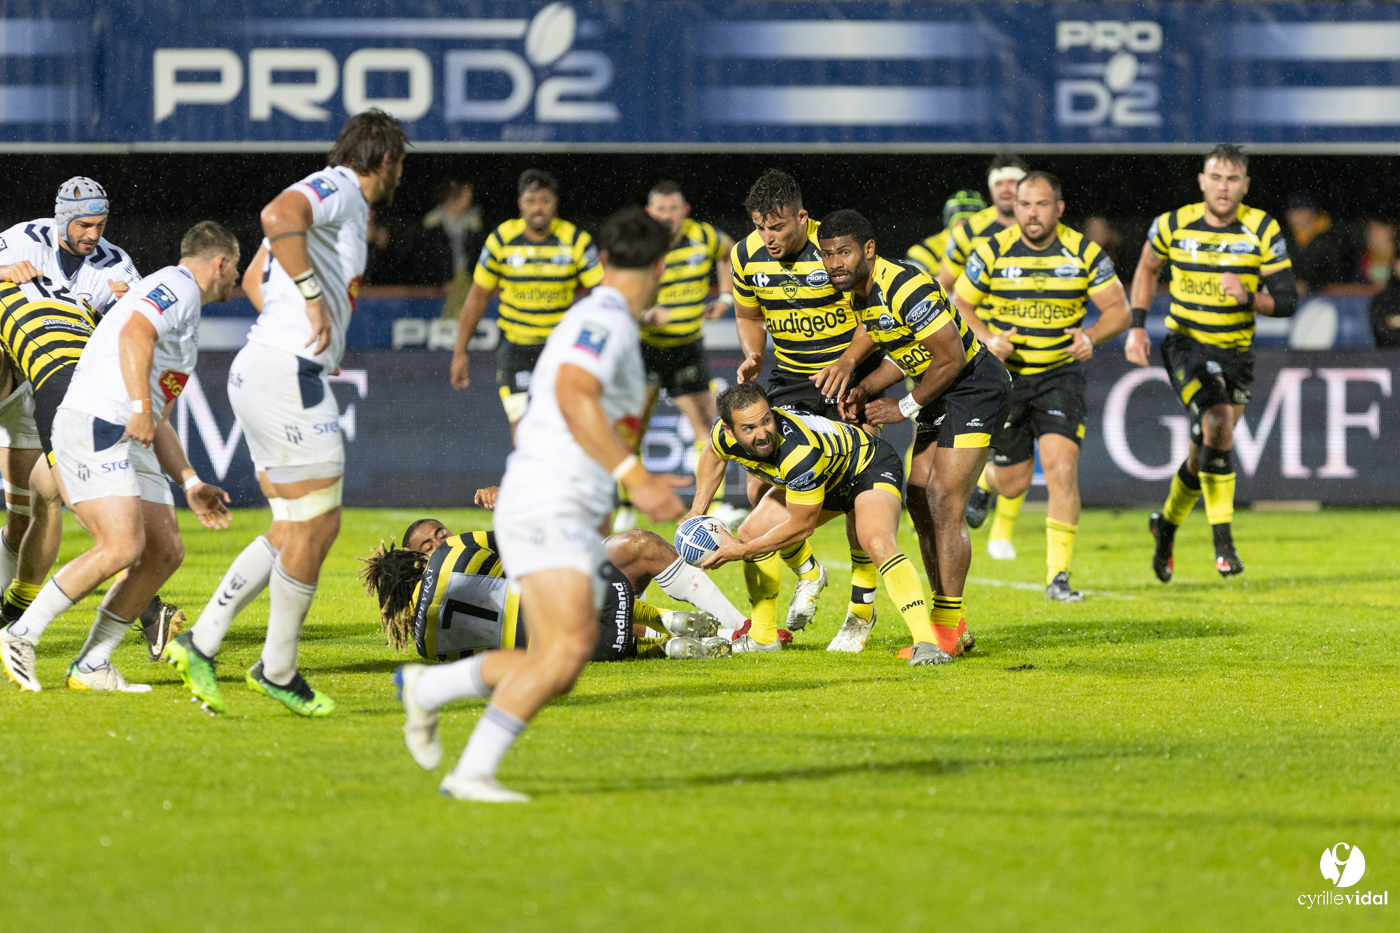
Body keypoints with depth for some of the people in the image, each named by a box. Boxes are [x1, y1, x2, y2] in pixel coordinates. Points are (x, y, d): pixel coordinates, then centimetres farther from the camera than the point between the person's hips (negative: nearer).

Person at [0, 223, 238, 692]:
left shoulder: (184, 317, 30)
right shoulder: (178, 286, -2)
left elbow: (157, 425, 32)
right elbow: (134, 334, -23)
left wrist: (192, 485, 26)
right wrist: (141, 405, -31)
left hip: (130, 442, 10)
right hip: (95, 426, -10)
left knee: (165, 552, 1)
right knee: (123, 547, -22)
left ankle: (91, 667, 3)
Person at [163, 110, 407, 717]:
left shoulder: (333, 196, 22)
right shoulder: (338, 188, -7)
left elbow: (254, 279, 31)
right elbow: (278, 217, -30)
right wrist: (315, 297, -23)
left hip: (263, 371, 10)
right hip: (287, 376, -10)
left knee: (295, 530, 11)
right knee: (316, 526, -4)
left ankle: (201, 643, 8)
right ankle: (278, 671, 4)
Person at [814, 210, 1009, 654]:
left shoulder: (905, 287, -25)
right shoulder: (860, 291, 4)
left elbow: (950, 357, -24)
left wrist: (905, 407, -15)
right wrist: (865, 388, -1)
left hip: (973, 387, -10)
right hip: (939, 392, 10)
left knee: (942, 505, -14)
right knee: (919, 503, 8)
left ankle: (948, 630, -10)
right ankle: (949, 624, 16)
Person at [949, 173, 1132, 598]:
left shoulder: (1084, 253, -6)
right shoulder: (992, 252, -7)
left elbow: (1119, 309, -2)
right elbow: (960, 306, 0)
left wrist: (1091, 335, -22)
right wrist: (987, 339, -19)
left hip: (1060, 376, 0)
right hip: (1004, 375, 0)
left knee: (1062, 470, -18)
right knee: (1013, 482, 6)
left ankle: (1058, 576, -13)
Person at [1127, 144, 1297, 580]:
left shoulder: (1263, 230, -7)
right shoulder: (1173, 225, -6)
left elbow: (1286, 301, -6)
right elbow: (1147, 268, 14)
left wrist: (1248, 298, -26)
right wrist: (1137, 327, 5)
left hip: (1236, 352, 3)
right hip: (1186, 346, -3)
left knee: (1205, 451, 11)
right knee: (1219, 425, -27)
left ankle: (1167, 524, 40)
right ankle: (1222, 539, -22)